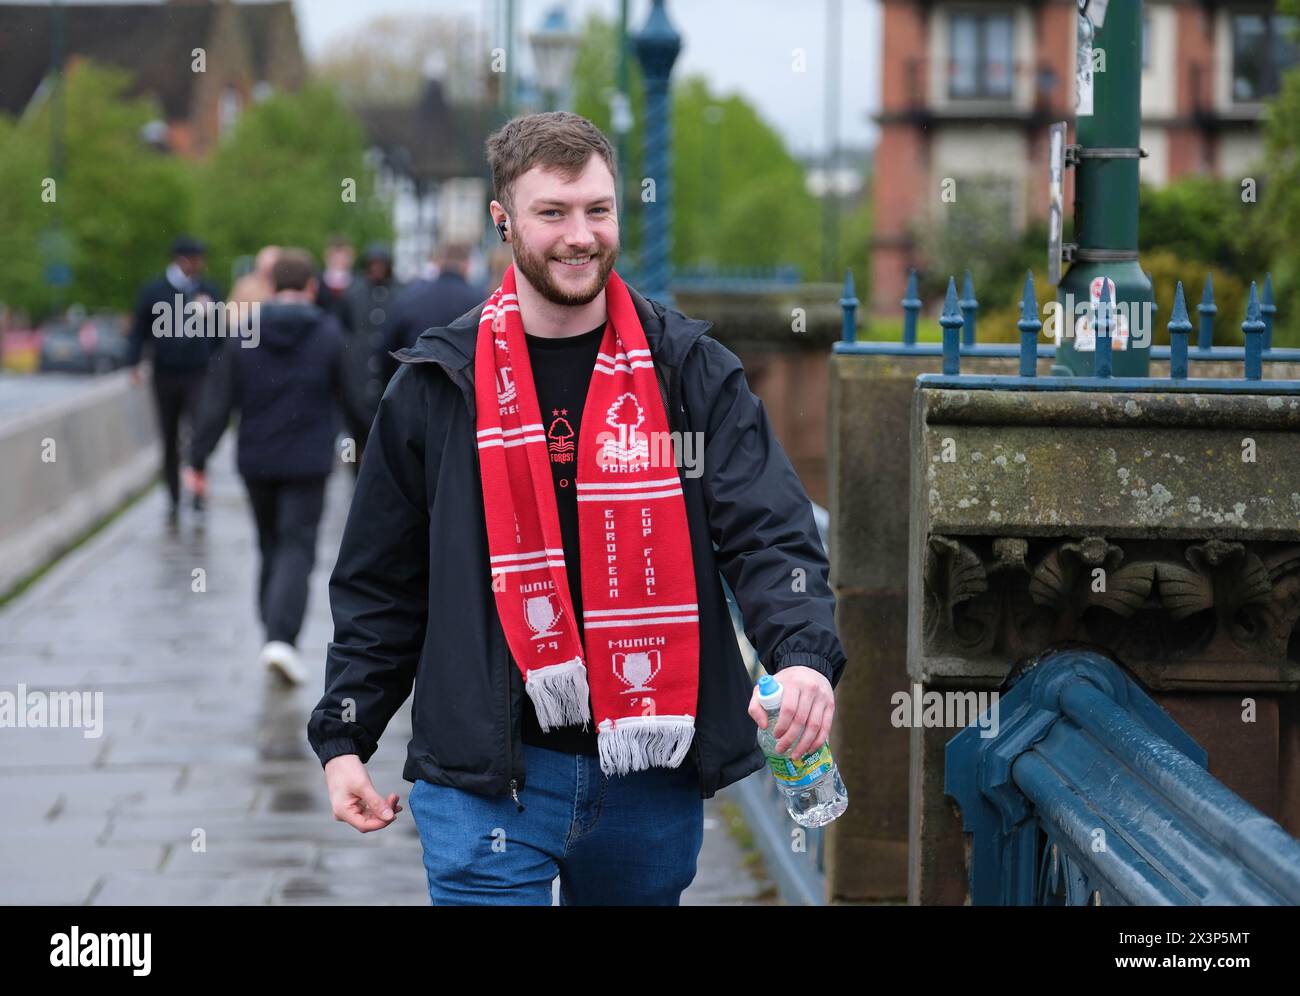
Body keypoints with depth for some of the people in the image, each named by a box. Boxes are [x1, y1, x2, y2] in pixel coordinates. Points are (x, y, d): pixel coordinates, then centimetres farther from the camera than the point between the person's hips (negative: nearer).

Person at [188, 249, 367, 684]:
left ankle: (275, 635, 23)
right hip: (307, 464, -3)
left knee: (270, 547, 17)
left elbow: (218, 404, -4)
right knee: (297, 548, -3)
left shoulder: (244, 335, -1)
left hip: (256, 462, 3)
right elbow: (353, 397, -1)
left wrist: (198, 458, 0)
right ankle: (282, 637, -21)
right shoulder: (328, 335, -6)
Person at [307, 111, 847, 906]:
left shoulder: (693, 371, 3)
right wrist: (343, 737, 5)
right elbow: (380, 584, 10)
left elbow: (771, 533, -6)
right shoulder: (439, 386, 3)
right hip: (488, 777, -1)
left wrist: (805, 655, -25)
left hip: (652, 778, 1)